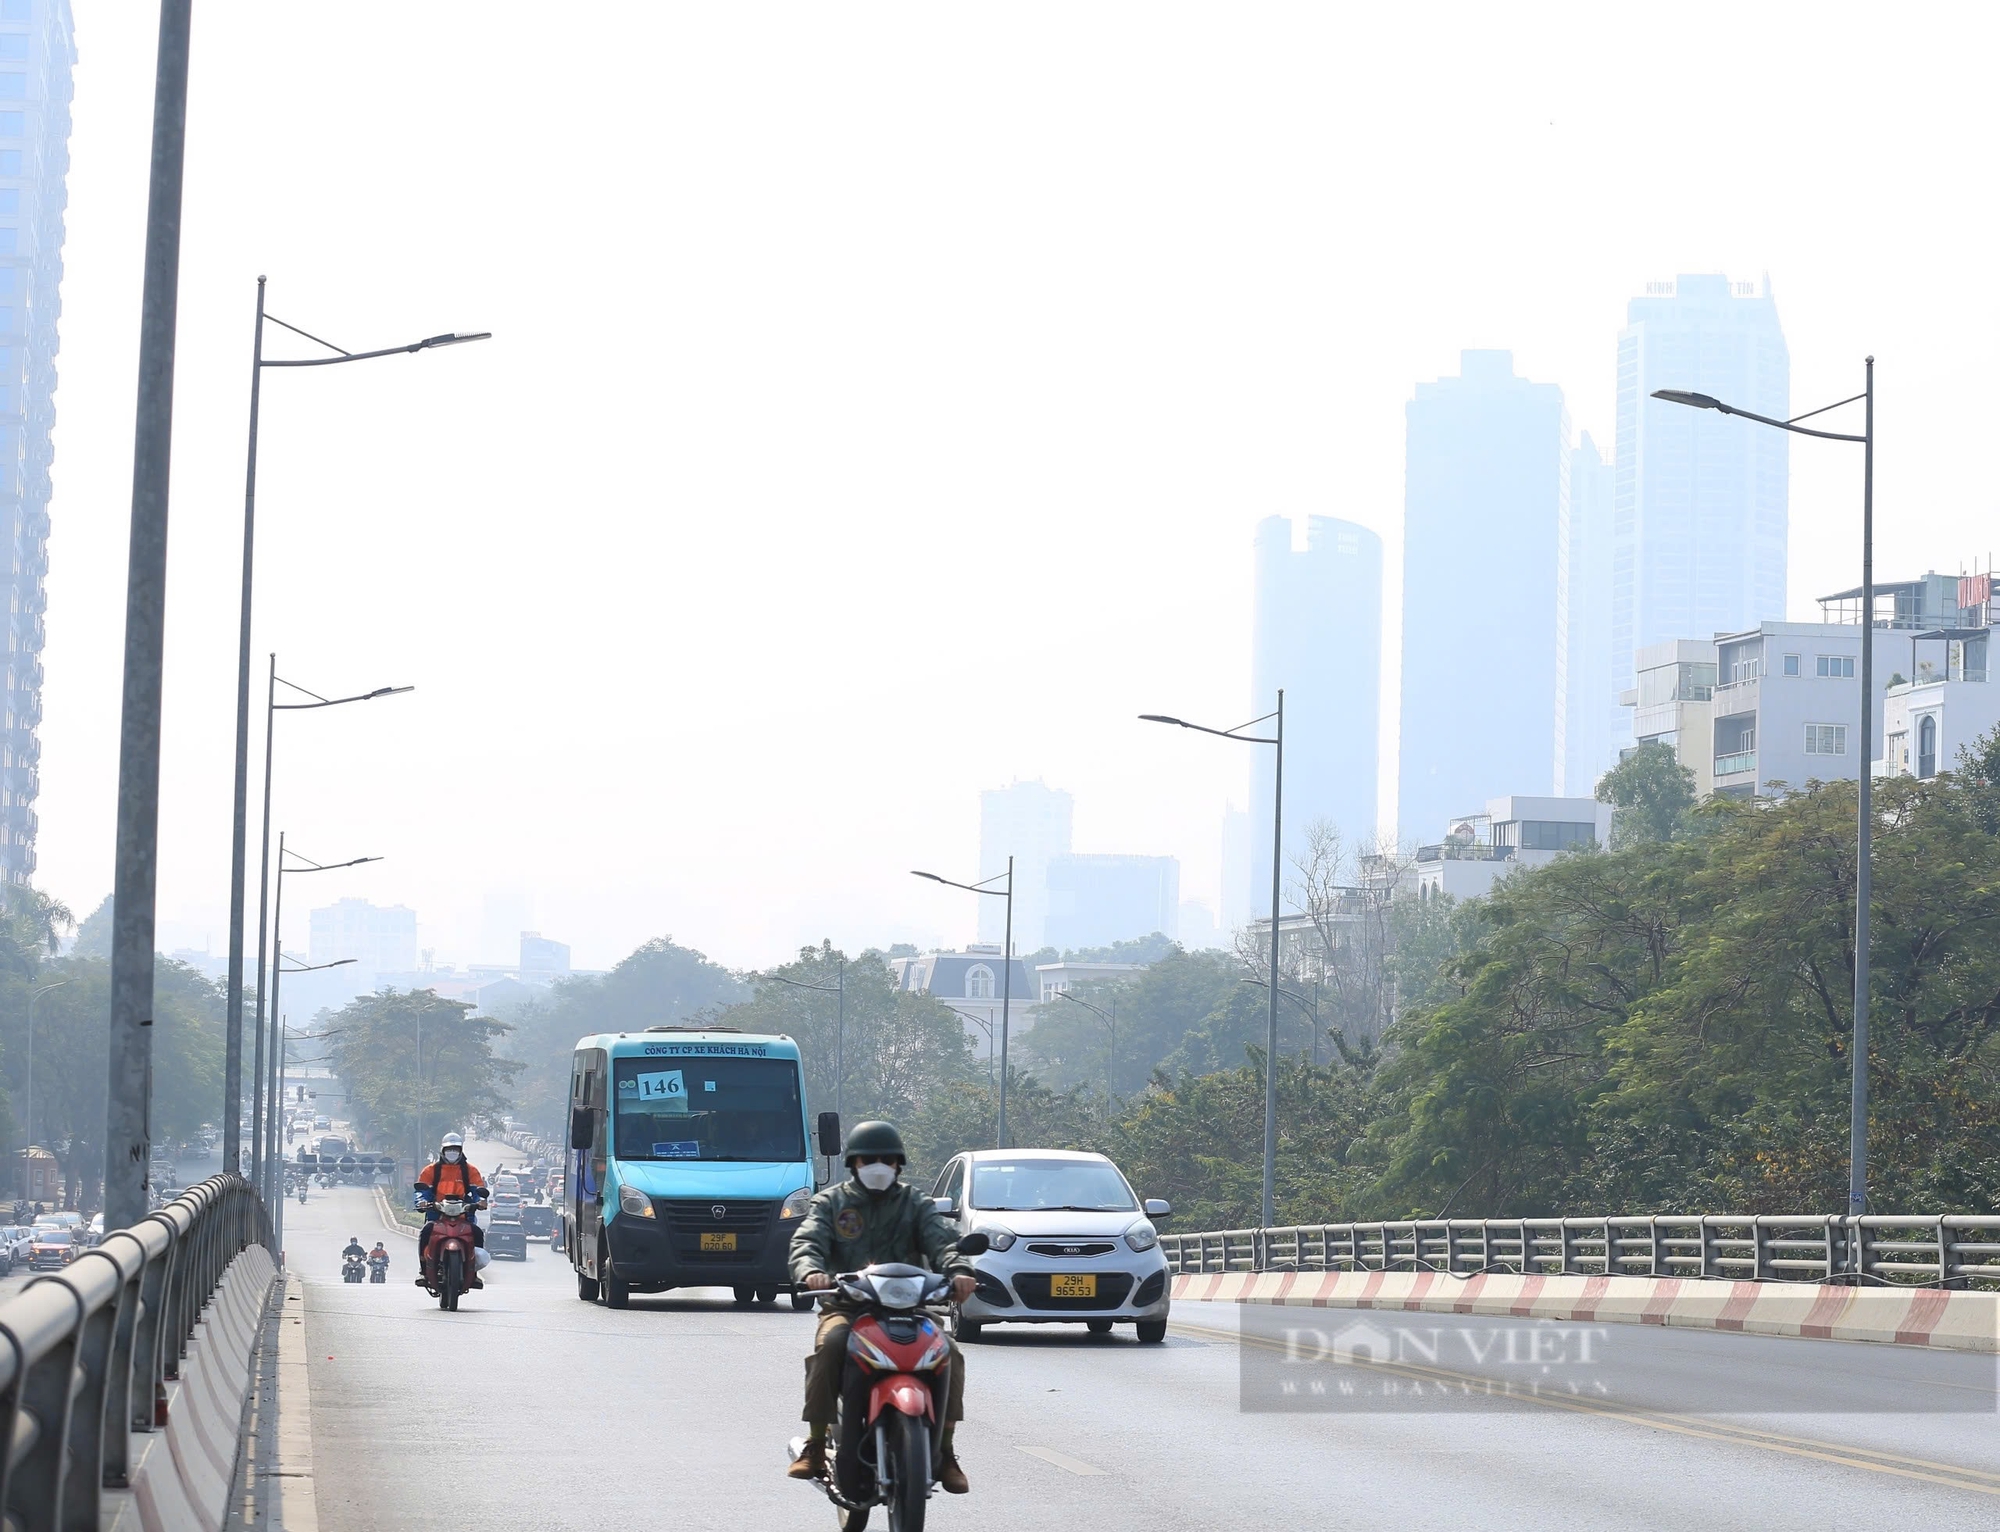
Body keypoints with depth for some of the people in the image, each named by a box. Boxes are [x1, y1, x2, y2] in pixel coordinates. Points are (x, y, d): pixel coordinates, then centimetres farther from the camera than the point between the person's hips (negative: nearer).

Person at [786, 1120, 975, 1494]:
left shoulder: (916, 1204, 15)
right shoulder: (831, 1202, 13)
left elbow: (940, 1240, -3)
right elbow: (807, 1241, -5)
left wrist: (958, 1270, -27)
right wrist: (811, 1271, -31)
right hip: (846, 1306, -1)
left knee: (949, 1354, -26)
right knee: (830, 1345, -35)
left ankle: (945, 1451, -14)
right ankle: (815, 1444, -27)